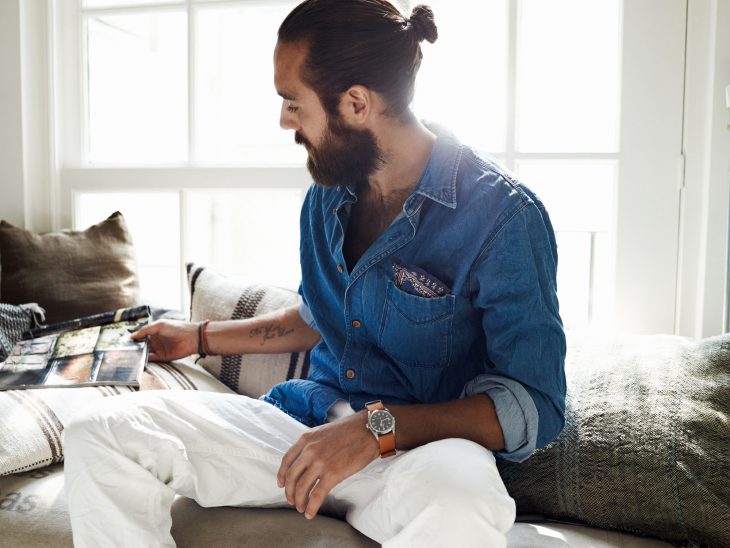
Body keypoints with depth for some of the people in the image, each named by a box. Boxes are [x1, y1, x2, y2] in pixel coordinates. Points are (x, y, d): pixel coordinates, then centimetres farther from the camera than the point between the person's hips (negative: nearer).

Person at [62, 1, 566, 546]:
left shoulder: (502, 215, -14)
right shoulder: (327, 195, 9)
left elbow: (534, 404, -16)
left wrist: (378, 428, -27)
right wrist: (200, 336, 28)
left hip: (421, 446, -5)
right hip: (306, 419, 6)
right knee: (97, 435, -10)